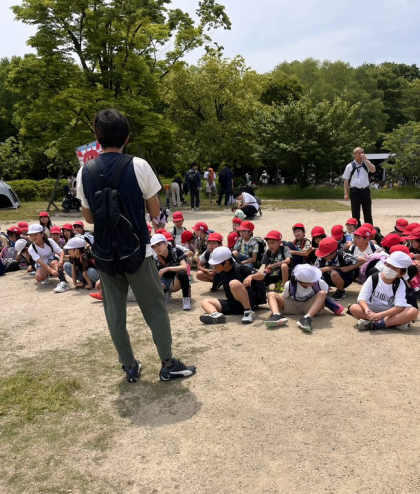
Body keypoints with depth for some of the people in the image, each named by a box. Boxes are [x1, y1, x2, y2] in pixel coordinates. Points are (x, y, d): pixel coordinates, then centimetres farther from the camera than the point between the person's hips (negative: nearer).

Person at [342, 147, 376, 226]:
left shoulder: (366, 164, 7)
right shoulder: (350, 166, 1)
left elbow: (373, 170, -12)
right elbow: (346, 180, 0)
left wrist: (365, 160, -14)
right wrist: (346, 194, -6)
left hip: (365, 191, 2)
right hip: (355, 192, -2)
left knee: (368, 213, 7)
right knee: (355, 213, 5)